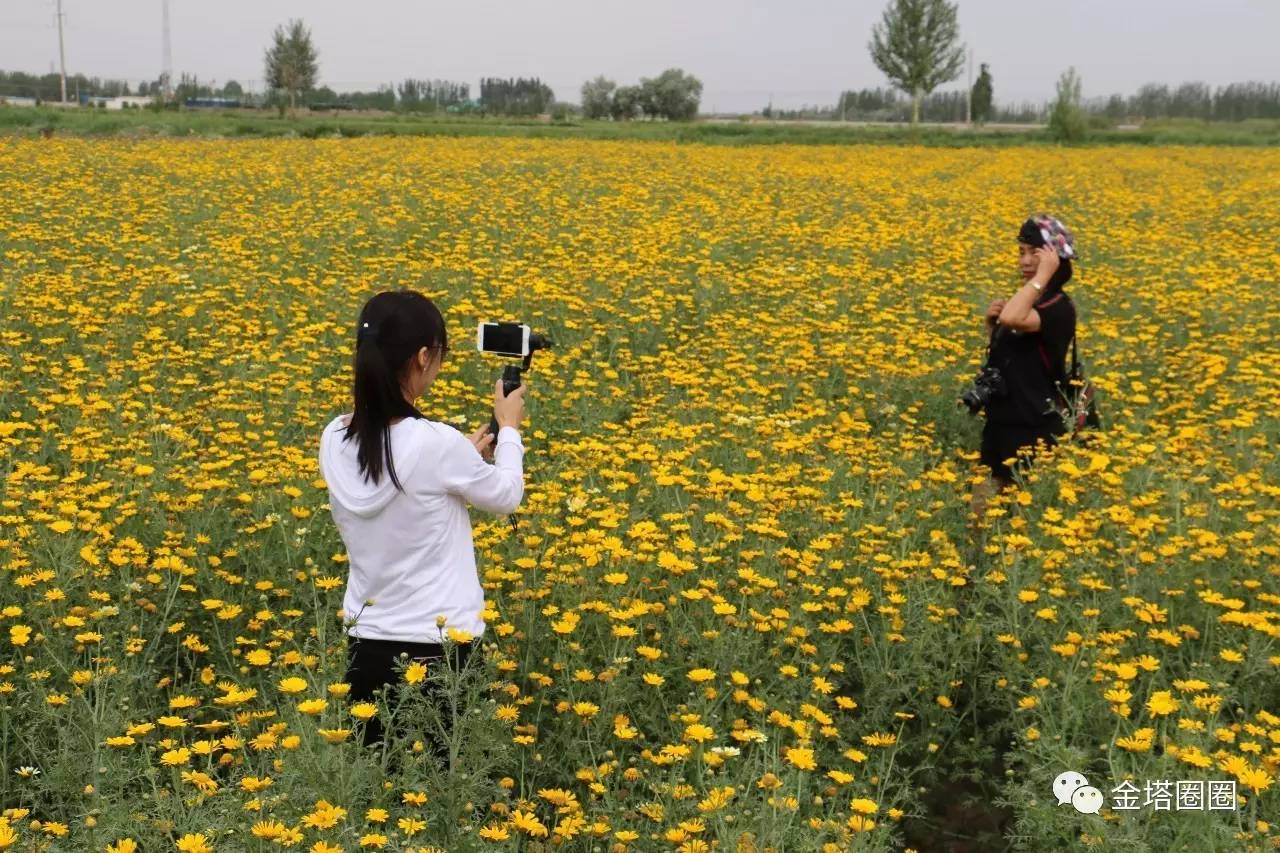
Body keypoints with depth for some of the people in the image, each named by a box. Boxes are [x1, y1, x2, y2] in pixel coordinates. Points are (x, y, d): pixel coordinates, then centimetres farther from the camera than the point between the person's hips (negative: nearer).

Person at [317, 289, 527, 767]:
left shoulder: (334, 441, -4)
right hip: (440, 646, -5)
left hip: (367, 643, 5)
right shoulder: (437, 444, -22)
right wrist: (509, 429, 13)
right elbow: (506, 497, -3)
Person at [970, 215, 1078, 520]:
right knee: (983, 510, 14)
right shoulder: (1026, 301, 11)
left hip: (1034, 433, -9)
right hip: (1000, 428, 9)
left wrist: (1043, 275, -26)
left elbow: (1012, 319, -37)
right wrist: (990, 323, 2)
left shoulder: (1059, 308, -16)